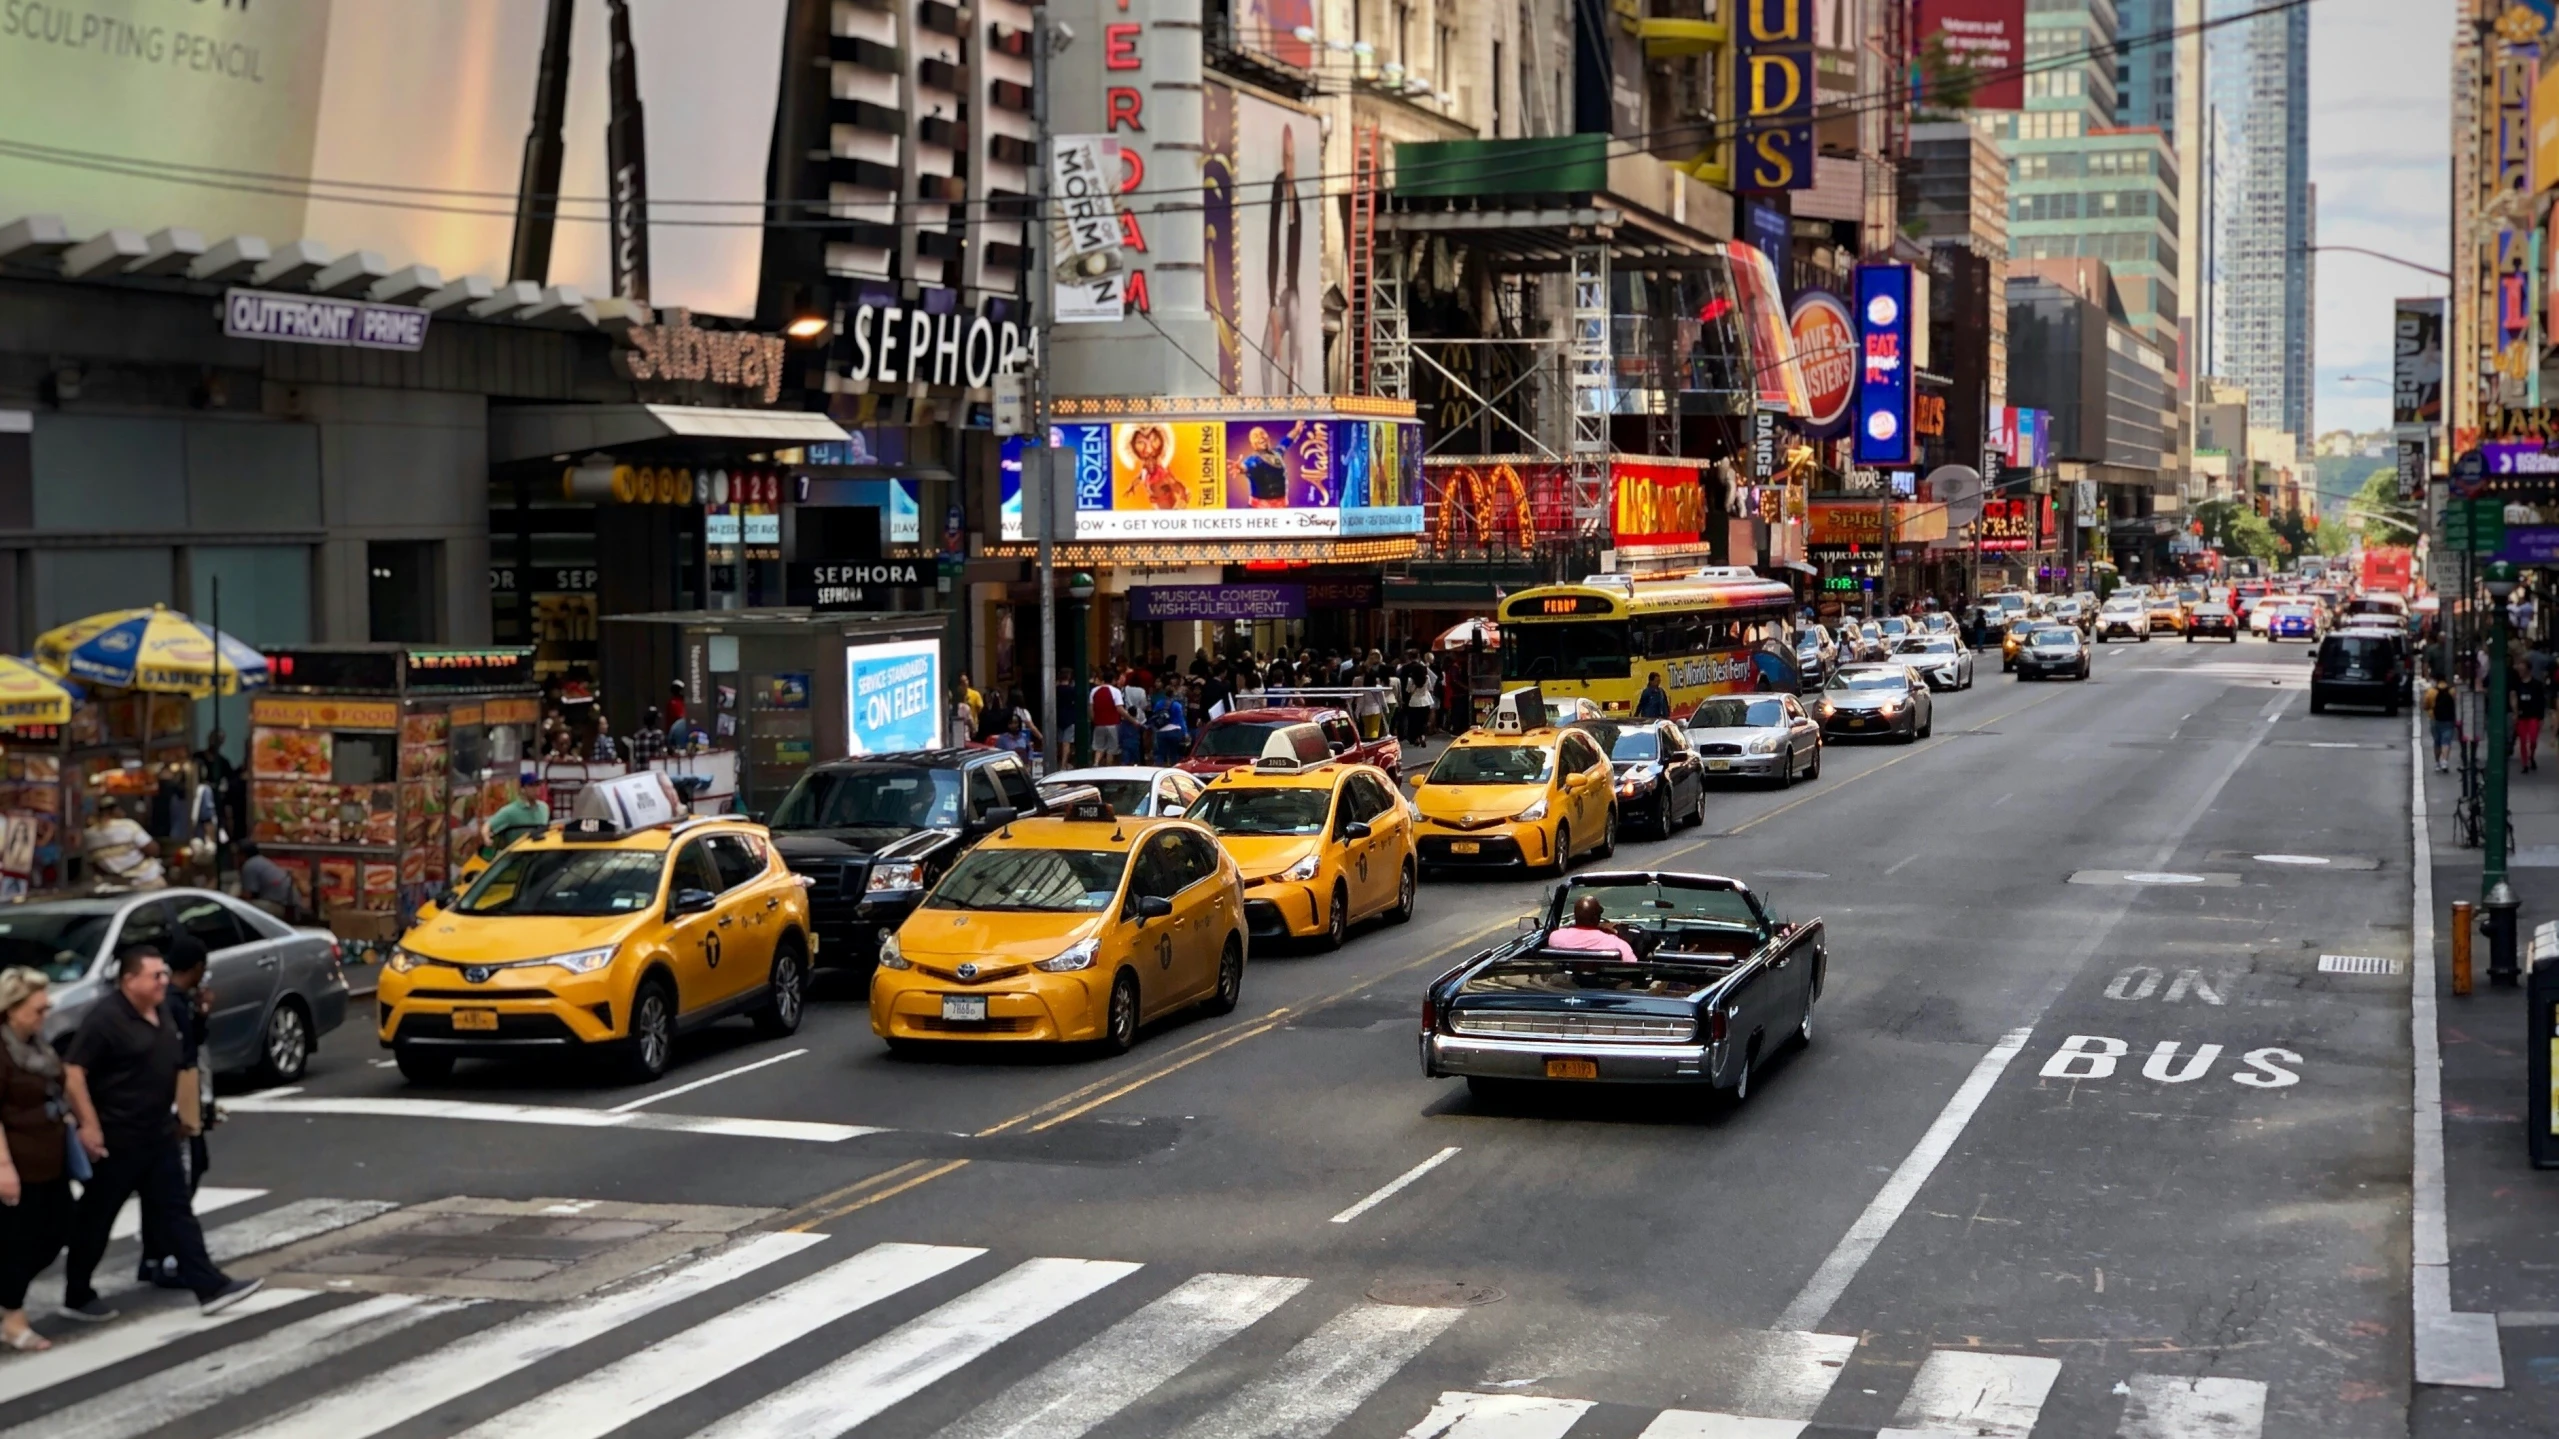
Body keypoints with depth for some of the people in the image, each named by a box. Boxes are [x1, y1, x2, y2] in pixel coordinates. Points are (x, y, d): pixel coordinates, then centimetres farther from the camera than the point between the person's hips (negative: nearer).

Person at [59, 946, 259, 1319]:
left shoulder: (160, 1014, 9)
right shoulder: (105, 1019, -18)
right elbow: (72, 1072, -21)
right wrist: (89, 1125, -24)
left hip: (158, 1134, 8)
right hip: (115, 1139, -8)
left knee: (176, 1211, 6)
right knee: (96, 1217, 5)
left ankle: (210, 1287, 4)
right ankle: (77, 1298, 17)